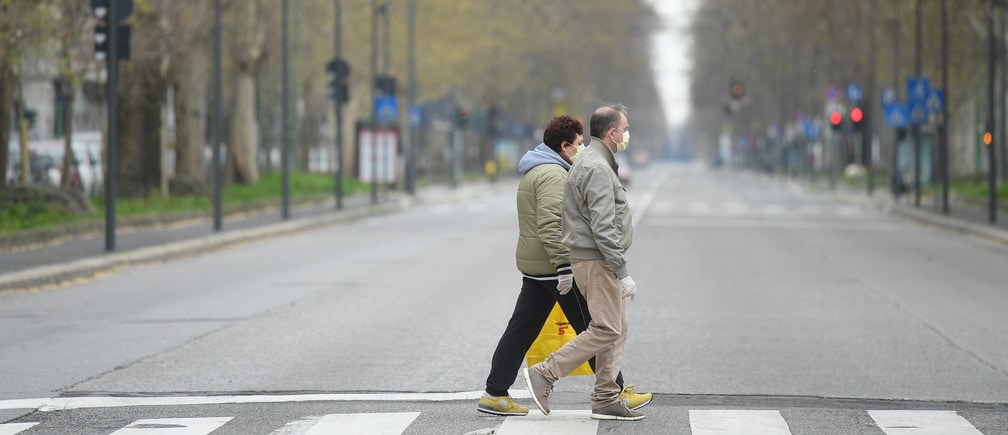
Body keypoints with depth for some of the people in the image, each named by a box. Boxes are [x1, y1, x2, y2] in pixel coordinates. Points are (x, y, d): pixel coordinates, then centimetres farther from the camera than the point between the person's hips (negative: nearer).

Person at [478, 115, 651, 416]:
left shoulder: (533, 172, 19)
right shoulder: (553, 174, -16)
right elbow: (551, 223, -25)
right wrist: (563, 266, -26)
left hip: (532, 267, 10)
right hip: (554, 266, -10)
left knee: (521, 331, 9)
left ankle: (495, 394, 7)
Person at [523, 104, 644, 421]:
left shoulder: (593, 162, 18)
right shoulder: (597, 169, -17)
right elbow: (603, 228, -23)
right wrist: (622, 273, -22)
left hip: (597, 260, 11)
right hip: (596, 261, -11)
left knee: (617, 329, 10)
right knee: (606, 330, -10)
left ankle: (606, 399, 12)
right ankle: (544, 374, -6)